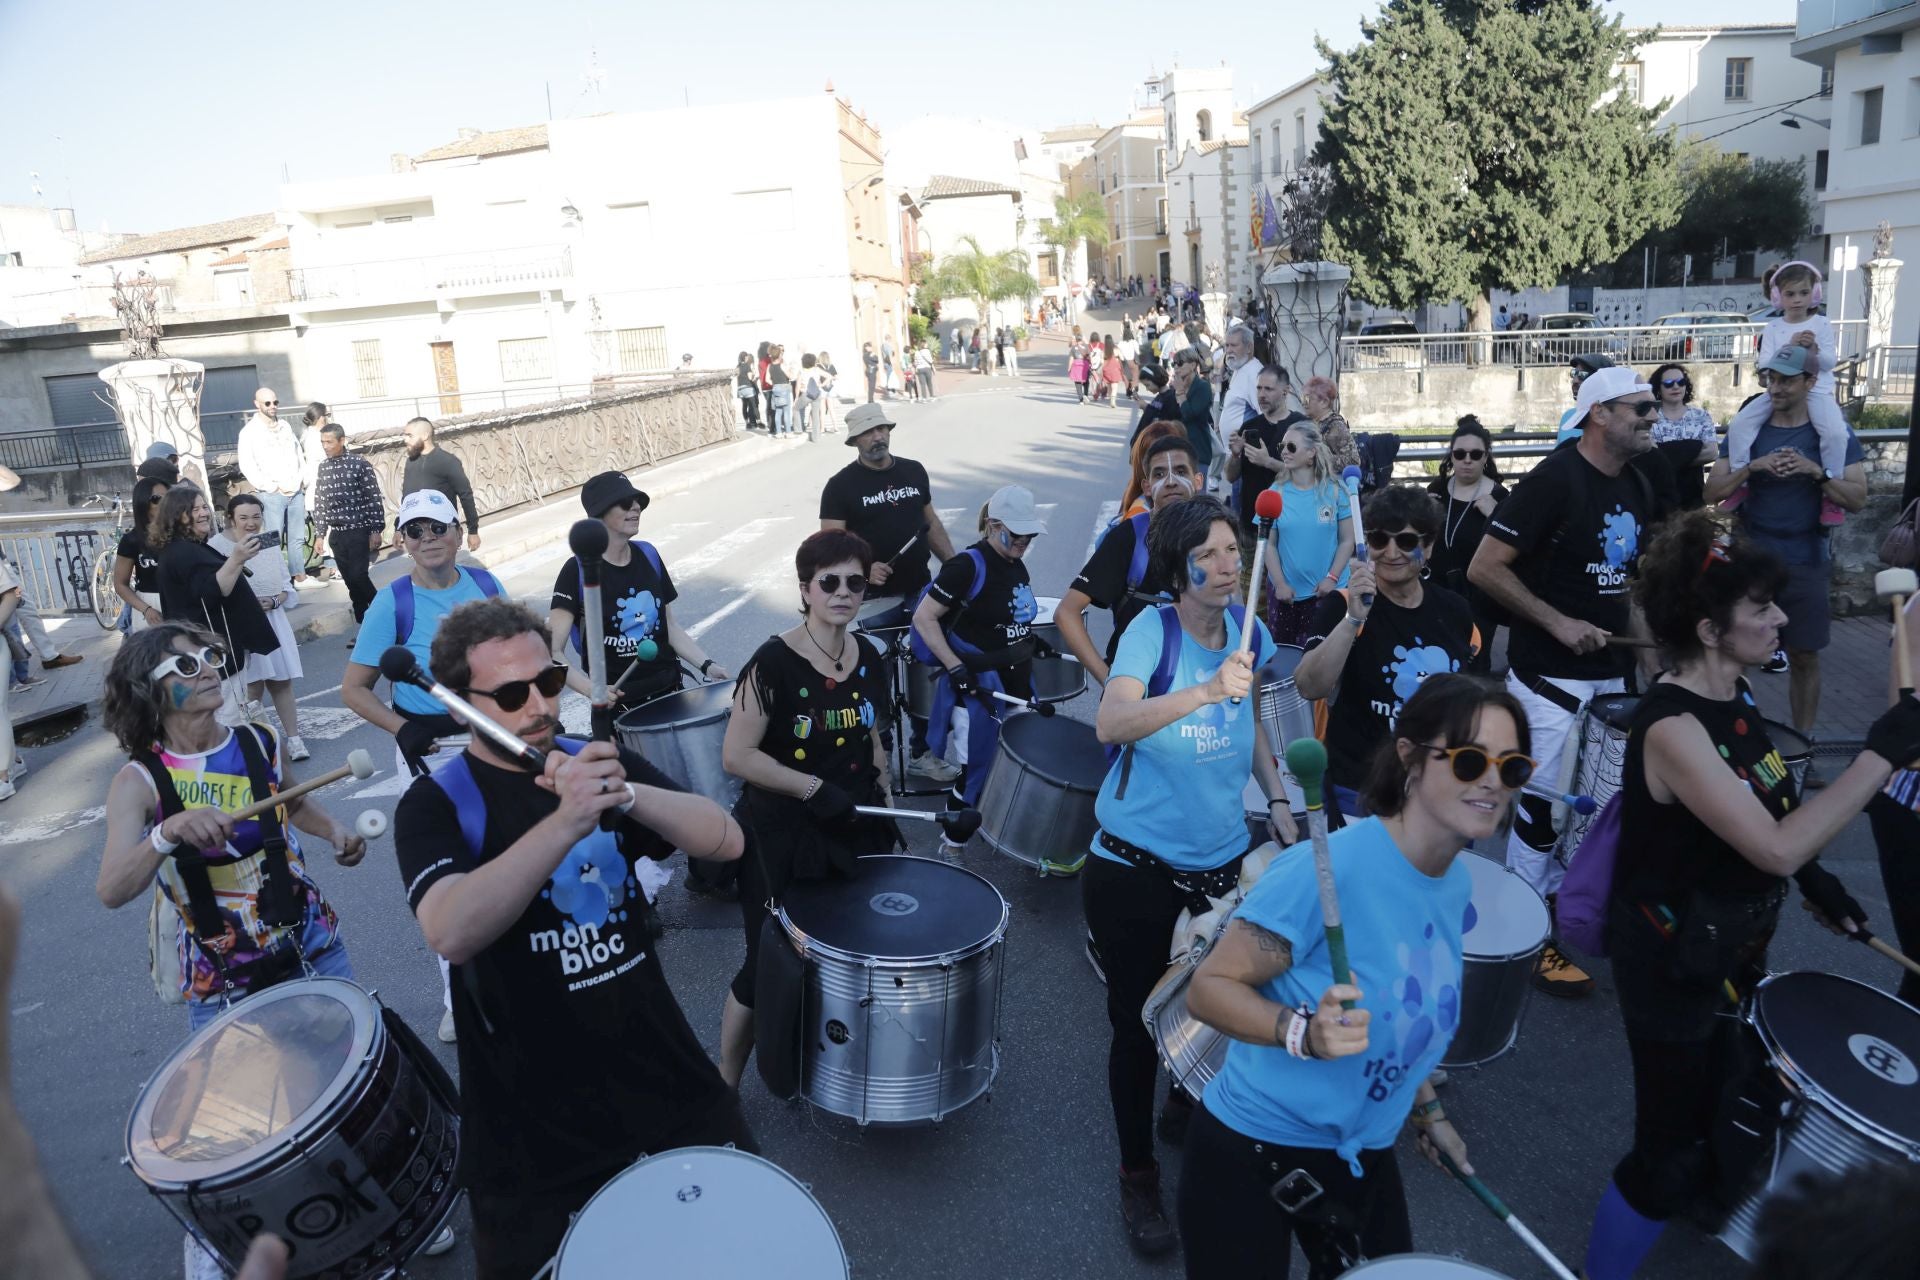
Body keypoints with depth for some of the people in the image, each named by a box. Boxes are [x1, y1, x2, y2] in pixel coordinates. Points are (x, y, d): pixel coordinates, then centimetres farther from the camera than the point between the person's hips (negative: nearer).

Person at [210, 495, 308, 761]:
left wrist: (273, 601, -9)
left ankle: (294, 739, 12)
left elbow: (286, 585, 10)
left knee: (281, 683, 6)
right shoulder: (218, 545, -7)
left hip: (272, 620, 5)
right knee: (253, 685, -5)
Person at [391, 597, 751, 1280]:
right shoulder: (435, 804, -12)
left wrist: (626, 795, -29)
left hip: (662, 1067, 4)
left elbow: (726, 841, -11)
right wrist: (567, 821, -43)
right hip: (532, 1112, -4)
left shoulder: (601, 761, 1)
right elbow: (451, 933, -31)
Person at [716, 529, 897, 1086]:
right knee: (769, 965, 4)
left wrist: (882, 797, 10)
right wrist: (813, 789, -23)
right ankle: (725, 1086, 25)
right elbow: (736, 755, -19)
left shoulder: (869, 657, 2)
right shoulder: (774, 662, -18)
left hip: (853, 831, 6)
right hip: (782, 837, -5)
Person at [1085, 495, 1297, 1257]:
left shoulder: (1250, 632, -2)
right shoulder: (1151, 630, -19)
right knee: (1137, 1021, 8)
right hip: (1135, 866, -4)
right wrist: (1206, 691, -47)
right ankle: (1138, 1175, 29)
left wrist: (1277, 799, 5)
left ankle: (1188, 1109, 47)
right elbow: (1109, 725, -36)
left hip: (1221, 859, 5)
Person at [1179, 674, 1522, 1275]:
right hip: (1252, 1151, -7)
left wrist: (1427, 1112, 15)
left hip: (1364, 1156, 7)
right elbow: (1208, 988, -24)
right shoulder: (1332, 866, -27)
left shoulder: (1457, 887, -1)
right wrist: (1305, 1032, -38)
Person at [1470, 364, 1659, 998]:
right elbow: (1484, 567, -20)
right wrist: (1558, 622, -20)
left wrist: (1648, 652, 11)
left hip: (1610, 673, 8)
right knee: (1543, 806, -1)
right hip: (1549, 678, -8)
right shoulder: (1554, 480, -16)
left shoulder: (1637, 487, 9)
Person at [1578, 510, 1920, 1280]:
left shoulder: (1735, 692, -2)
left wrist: (1812, 874, 6)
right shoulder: (1671, 727, -30)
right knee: (1669, 1157, 4)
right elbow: (1775, 848, -35)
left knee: (1731, 1116, 29)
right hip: (1669, 961, -9)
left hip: (1732, 946, 9)